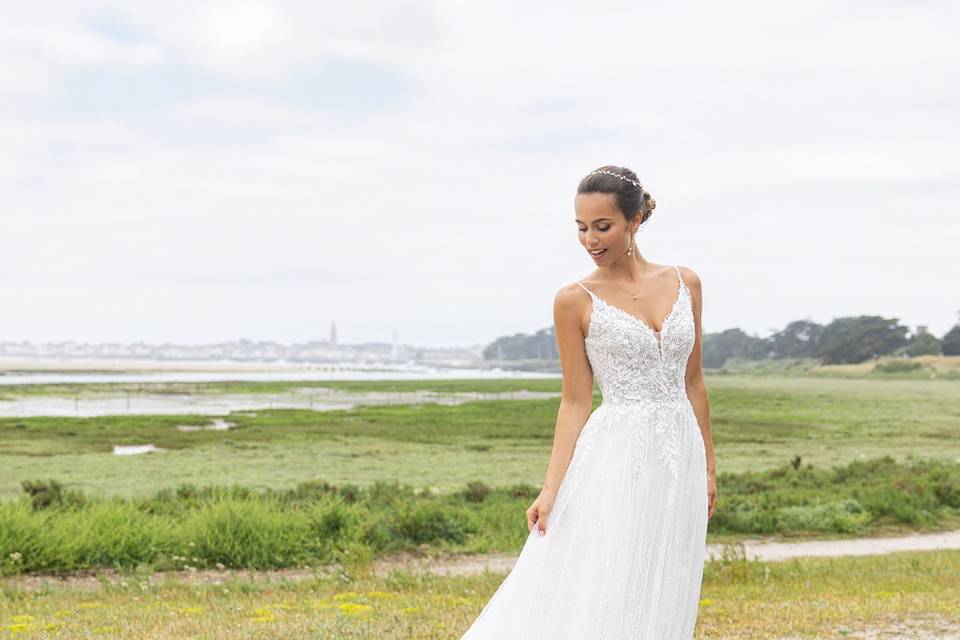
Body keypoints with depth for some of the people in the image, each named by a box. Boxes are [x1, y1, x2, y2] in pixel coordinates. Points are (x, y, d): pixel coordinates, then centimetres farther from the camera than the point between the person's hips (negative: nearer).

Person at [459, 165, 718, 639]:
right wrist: (551, 489, -10)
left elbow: (693, 383, 12)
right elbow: (575, 402, -3)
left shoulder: (685, 283, 6)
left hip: (679, 460, 4)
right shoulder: (576, 301, -4)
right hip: (615, 460, -4)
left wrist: (708, 467, 12)